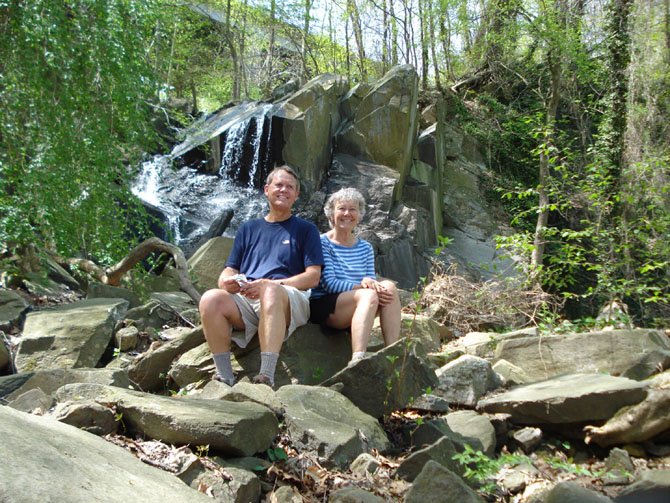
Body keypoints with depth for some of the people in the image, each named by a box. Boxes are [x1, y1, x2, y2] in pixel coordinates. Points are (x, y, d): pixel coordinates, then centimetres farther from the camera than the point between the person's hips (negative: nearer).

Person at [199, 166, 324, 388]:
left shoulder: (305, 229, 17)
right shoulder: (249, 228, 26)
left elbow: (313, 277, 4)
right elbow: (228, 271, 20)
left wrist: (272, 284, -12)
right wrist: (228, 282, -7)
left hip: (289, 301, -3)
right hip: (244, 300, 3)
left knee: (270, 291, -39)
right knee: (211, 299, -29)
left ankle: (266, 378, -47)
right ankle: (224, 378, -27)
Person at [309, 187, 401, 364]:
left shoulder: (365, 248, 17)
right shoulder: (322, 243, -2)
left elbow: (371, 281, 6)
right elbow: (329, 283, -13)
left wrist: (370, 283, -19)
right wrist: (361, 285, -24)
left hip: (355, 309, 6)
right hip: (321, 306, -5)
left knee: (389, 287, -21)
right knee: (368, 295, -32)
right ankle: (357, 361, -46)